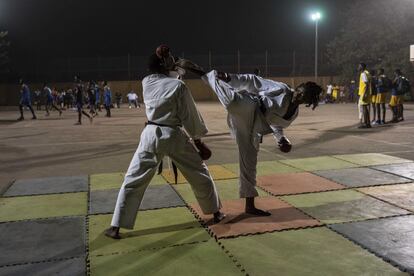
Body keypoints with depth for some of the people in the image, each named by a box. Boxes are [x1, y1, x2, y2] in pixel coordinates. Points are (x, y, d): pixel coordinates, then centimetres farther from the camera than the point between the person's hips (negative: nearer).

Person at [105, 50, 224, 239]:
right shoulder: (178, 85, -9)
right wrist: (197, 138, 8)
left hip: (151, 135, 3)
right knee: (199, 173, 18)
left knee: (133, 180, 8)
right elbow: (189, 115, -3)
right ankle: (216, 212, 32)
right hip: (174, 136, -2)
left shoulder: (145, 83, 2)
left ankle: (115, 227, 8)